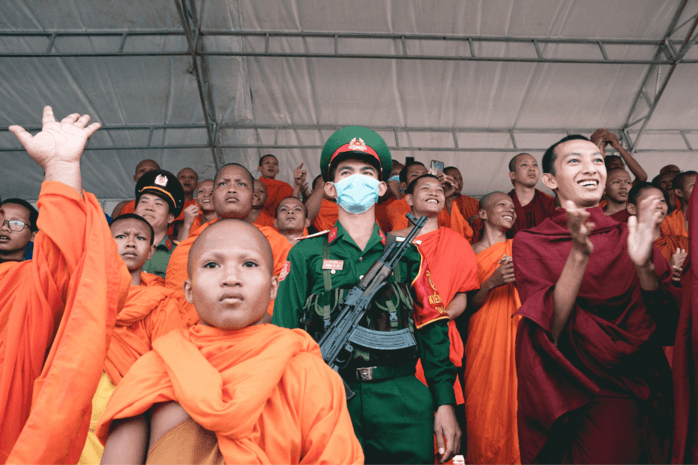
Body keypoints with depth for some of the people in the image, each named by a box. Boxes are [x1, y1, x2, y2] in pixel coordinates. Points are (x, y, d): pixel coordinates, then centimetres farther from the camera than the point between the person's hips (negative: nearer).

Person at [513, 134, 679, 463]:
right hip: (570, 396, -2)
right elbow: (548, 330, -15)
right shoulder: (529, 243, -4)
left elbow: (666, 324, -2)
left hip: (638, 396, 2)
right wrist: (578, 255, -27)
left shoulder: (629, 237, 3)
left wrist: (643, 265, -19)